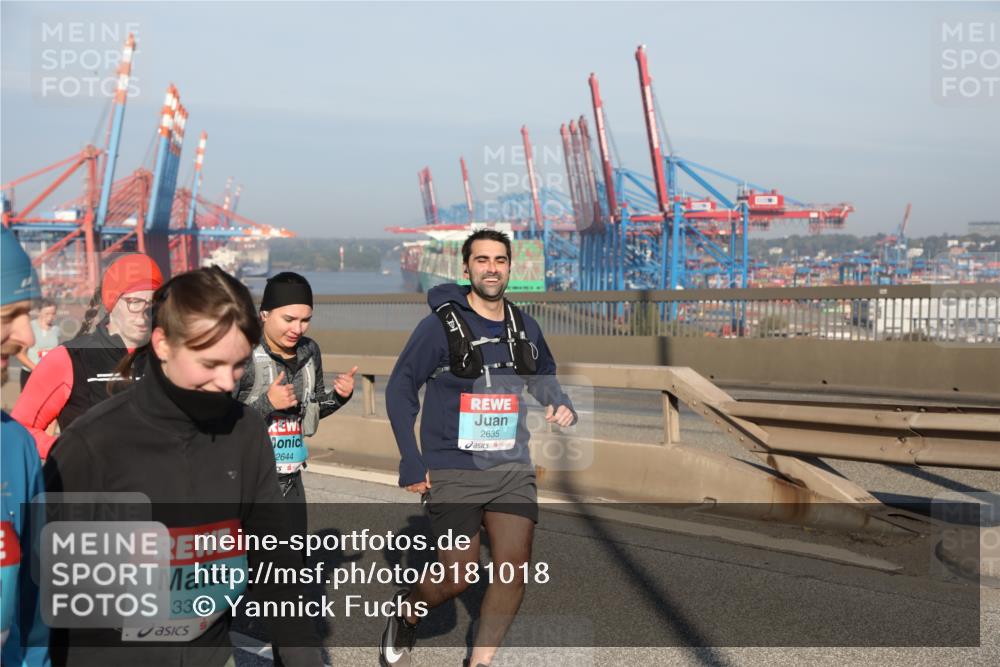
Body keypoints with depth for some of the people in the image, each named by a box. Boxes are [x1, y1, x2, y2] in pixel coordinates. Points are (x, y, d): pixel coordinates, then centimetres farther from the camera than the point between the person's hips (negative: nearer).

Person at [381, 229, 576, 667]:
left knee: (514, 569, -4)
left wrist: (562, 405, -3)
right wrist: (411, 462, -9)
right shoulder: (440, 324, -6)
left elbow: (544, 380, 21)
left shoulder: (524, 327, 7)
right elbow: (400, 389, -3)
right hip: (453, 470, -4)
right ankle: (406, 611, 30)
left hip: (512, 468, 4)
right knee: (458, 576, -4)